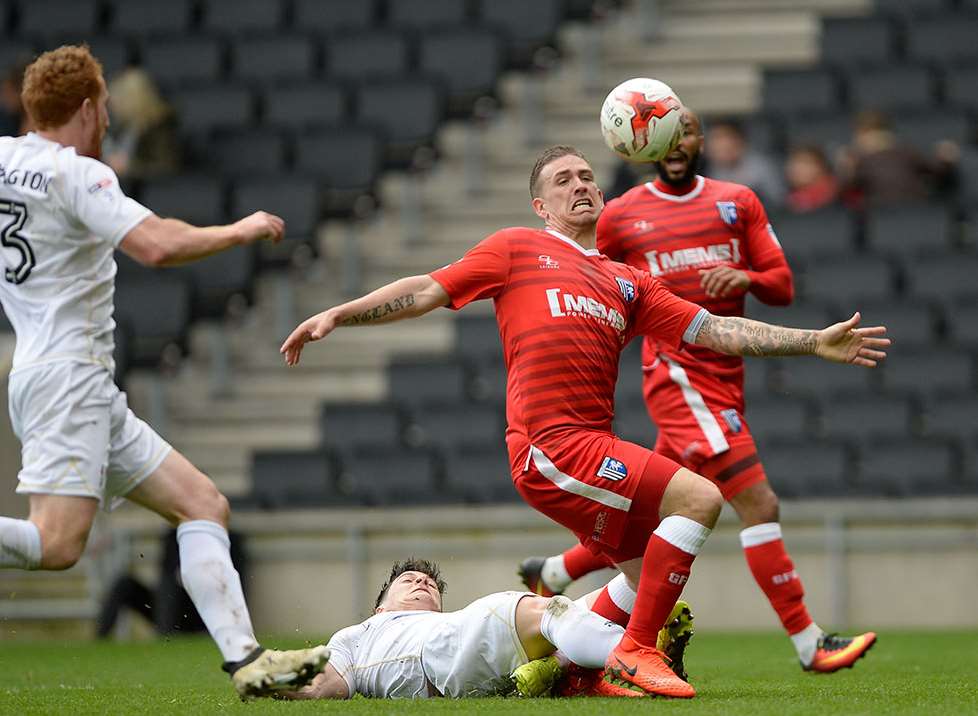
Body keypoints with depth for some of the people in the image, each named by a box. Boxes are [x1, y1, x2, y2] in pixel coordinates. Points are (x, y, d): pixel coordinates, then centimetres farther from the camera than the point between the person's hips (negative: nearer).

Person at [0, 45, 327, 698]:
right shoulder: (76, 174, -11)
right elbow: (157, 245, -24)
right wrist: (242, 230, -9)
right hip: (68, 375, -10)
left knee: (203, 503, 5)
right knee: (56, 542, -22)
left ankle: (246, 660, -5)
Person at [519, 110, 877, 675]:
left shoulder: (739, 203, 11)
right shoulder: (621, 216, 4)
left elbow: (783, 287, 8)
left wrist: (745, 277, -12)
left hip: (726, 380, 5)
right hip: (678, 376, -5)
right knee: (759, 505, -16)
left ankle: (552, 575, 34)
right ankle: (809, 643, -13)